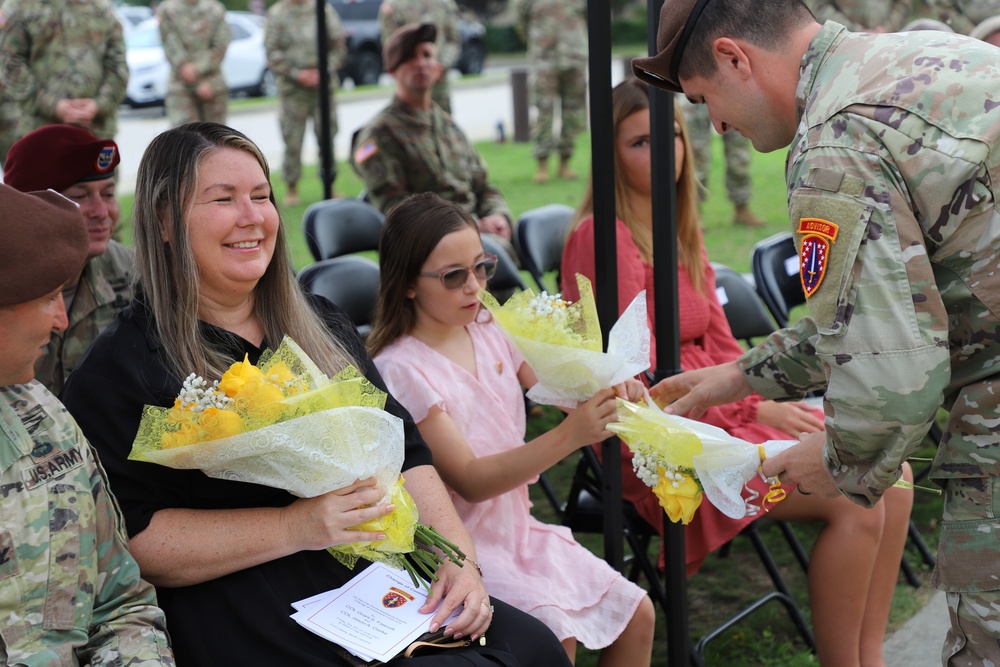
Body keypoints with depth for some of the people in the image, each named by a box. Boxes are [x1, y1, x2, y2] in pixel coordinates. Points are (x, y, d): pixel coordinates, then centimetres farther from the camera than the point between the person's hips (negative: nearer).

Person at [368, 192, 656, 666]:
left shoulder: (490, 330, 3)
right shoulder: (401, 369, -17)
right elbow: (470, 481, -22)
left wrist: (610, 390, -23)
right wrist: (570, 436, -33)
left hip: (517, 527, 7)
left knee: (636, 614, 2)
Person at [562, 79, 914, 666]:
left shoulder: (683, 232, 13)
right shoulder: (604, 237, -14)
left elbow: (720, 343, 14)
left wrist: (775, 398, -4)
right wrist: (756, 409, -13)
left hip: (722, 412, 9)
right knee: (855, 499, -20)